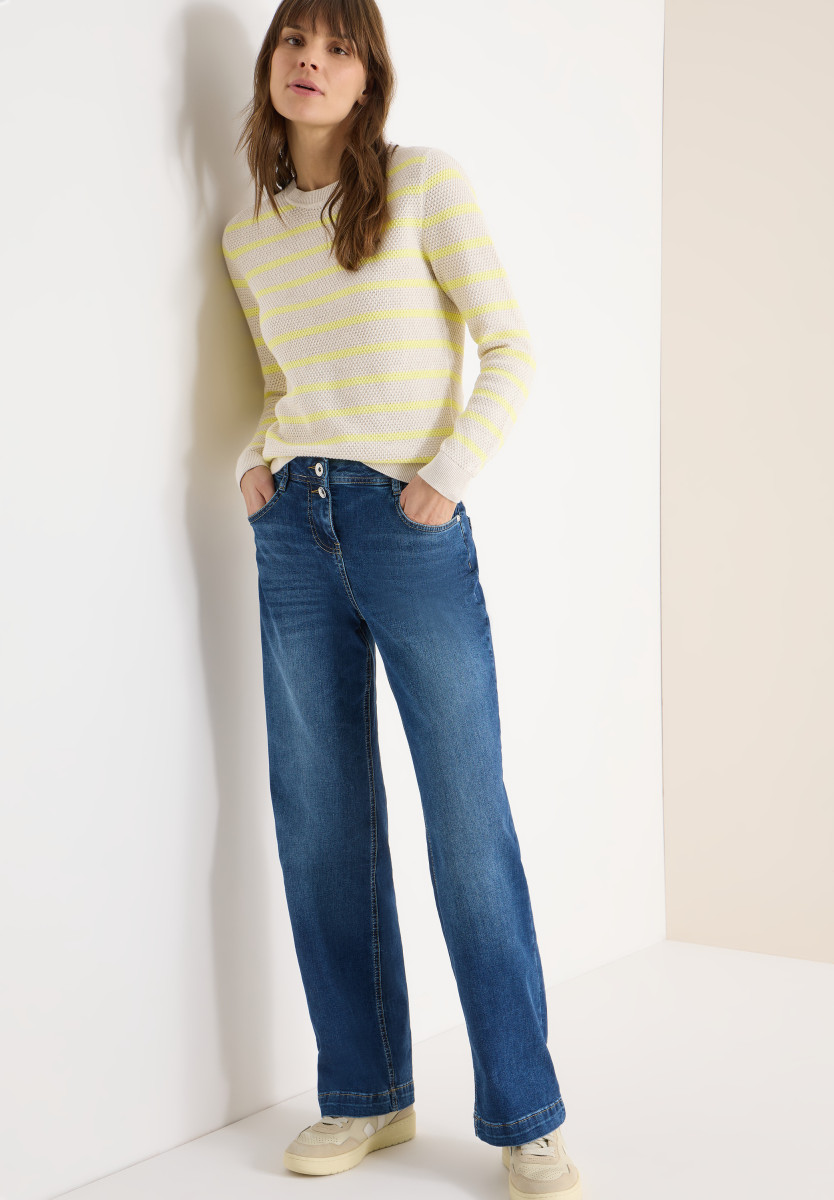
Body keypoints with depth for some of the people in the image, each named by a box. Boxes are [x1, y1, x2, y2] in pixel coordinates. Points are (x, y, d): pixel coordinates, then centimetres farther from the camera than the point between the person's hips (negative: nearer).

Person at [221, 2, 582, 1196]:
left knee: (470, 824, -3)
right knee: (321, 822, 6)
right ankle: (366, 1095, 20)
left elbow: (511, 349, -2)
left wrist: (447, 476, -12)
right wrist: (257, 459, 6)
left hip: (411, 526, -5)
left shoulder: (426, 183, 0)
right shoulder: (248, 235, 14)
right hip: (294, 531, 5)